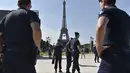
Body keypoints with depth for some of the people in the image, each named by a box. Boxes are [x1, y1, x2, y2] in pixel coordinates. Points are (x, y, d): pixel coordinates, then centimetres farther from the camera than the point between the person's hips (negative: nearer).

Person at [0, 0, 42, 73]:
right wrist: (37, 47, -5)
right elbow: (36, 31, -20)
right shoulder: (30, 14, 0)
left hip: (8, 58, 6)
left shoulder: (7, 17, 17)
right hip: (25, 59, -5)